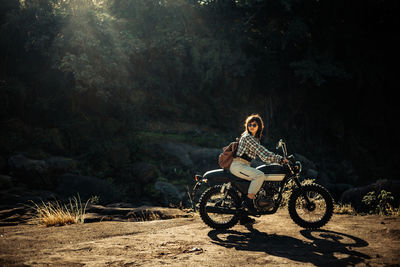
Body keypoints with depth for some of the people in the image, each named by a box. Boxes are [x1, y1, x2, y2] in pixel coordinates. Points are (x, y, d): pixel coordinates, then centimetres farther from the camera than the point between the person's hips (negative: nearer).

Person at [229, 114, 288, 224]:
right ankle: (248, 202, -22)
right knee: (260, 175, -29)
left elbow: (263, 154, 18)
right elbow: (261, 151, -20)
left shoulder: (255, 138, 18)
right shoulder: (247, 137, -12)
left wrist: (279, 160, 8)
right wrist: (279, 158, -22)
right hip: (237, 165, -10)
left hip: (244, 165, 10)